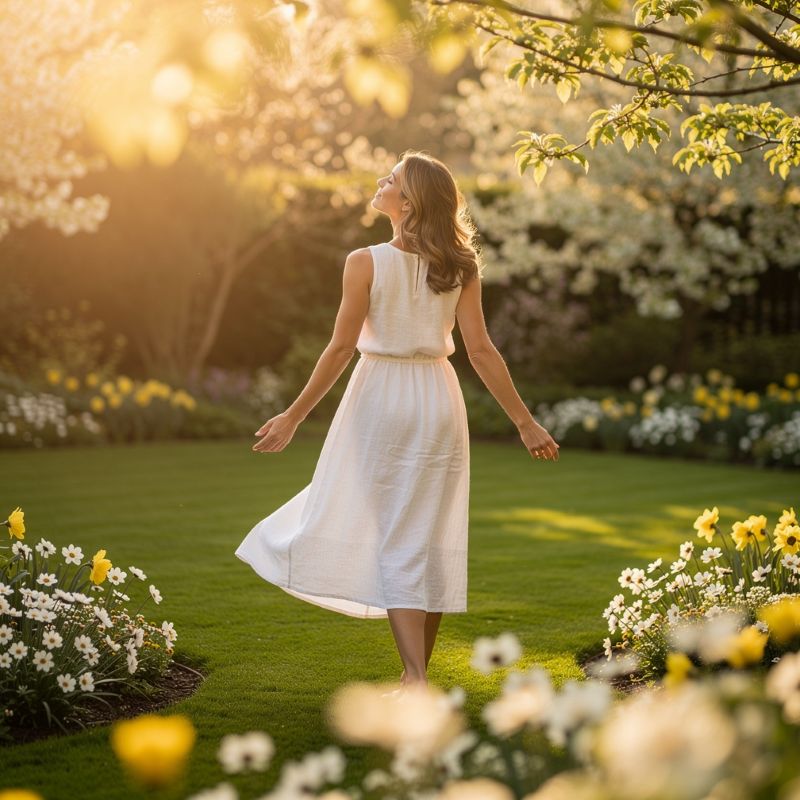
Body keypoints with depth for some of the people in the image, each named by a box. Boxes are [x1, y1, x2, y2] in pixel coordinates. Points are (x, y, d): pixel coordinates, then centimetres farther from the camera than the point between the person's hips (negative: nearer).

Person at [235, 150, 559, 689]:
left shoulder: (366, 263, -11)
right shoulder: (459, 267, -1)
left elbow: (342, 347, -11)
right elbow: (481, 350, -4)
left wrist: (294, 417, -3)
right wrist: (525, 422, 1)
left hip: (381, 400, -4)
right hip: (439, 401, 4)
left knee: (395, 541, -1)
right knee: (431, 539, 10)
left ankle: (416, 676, -11)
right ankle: (417, 675, 20)